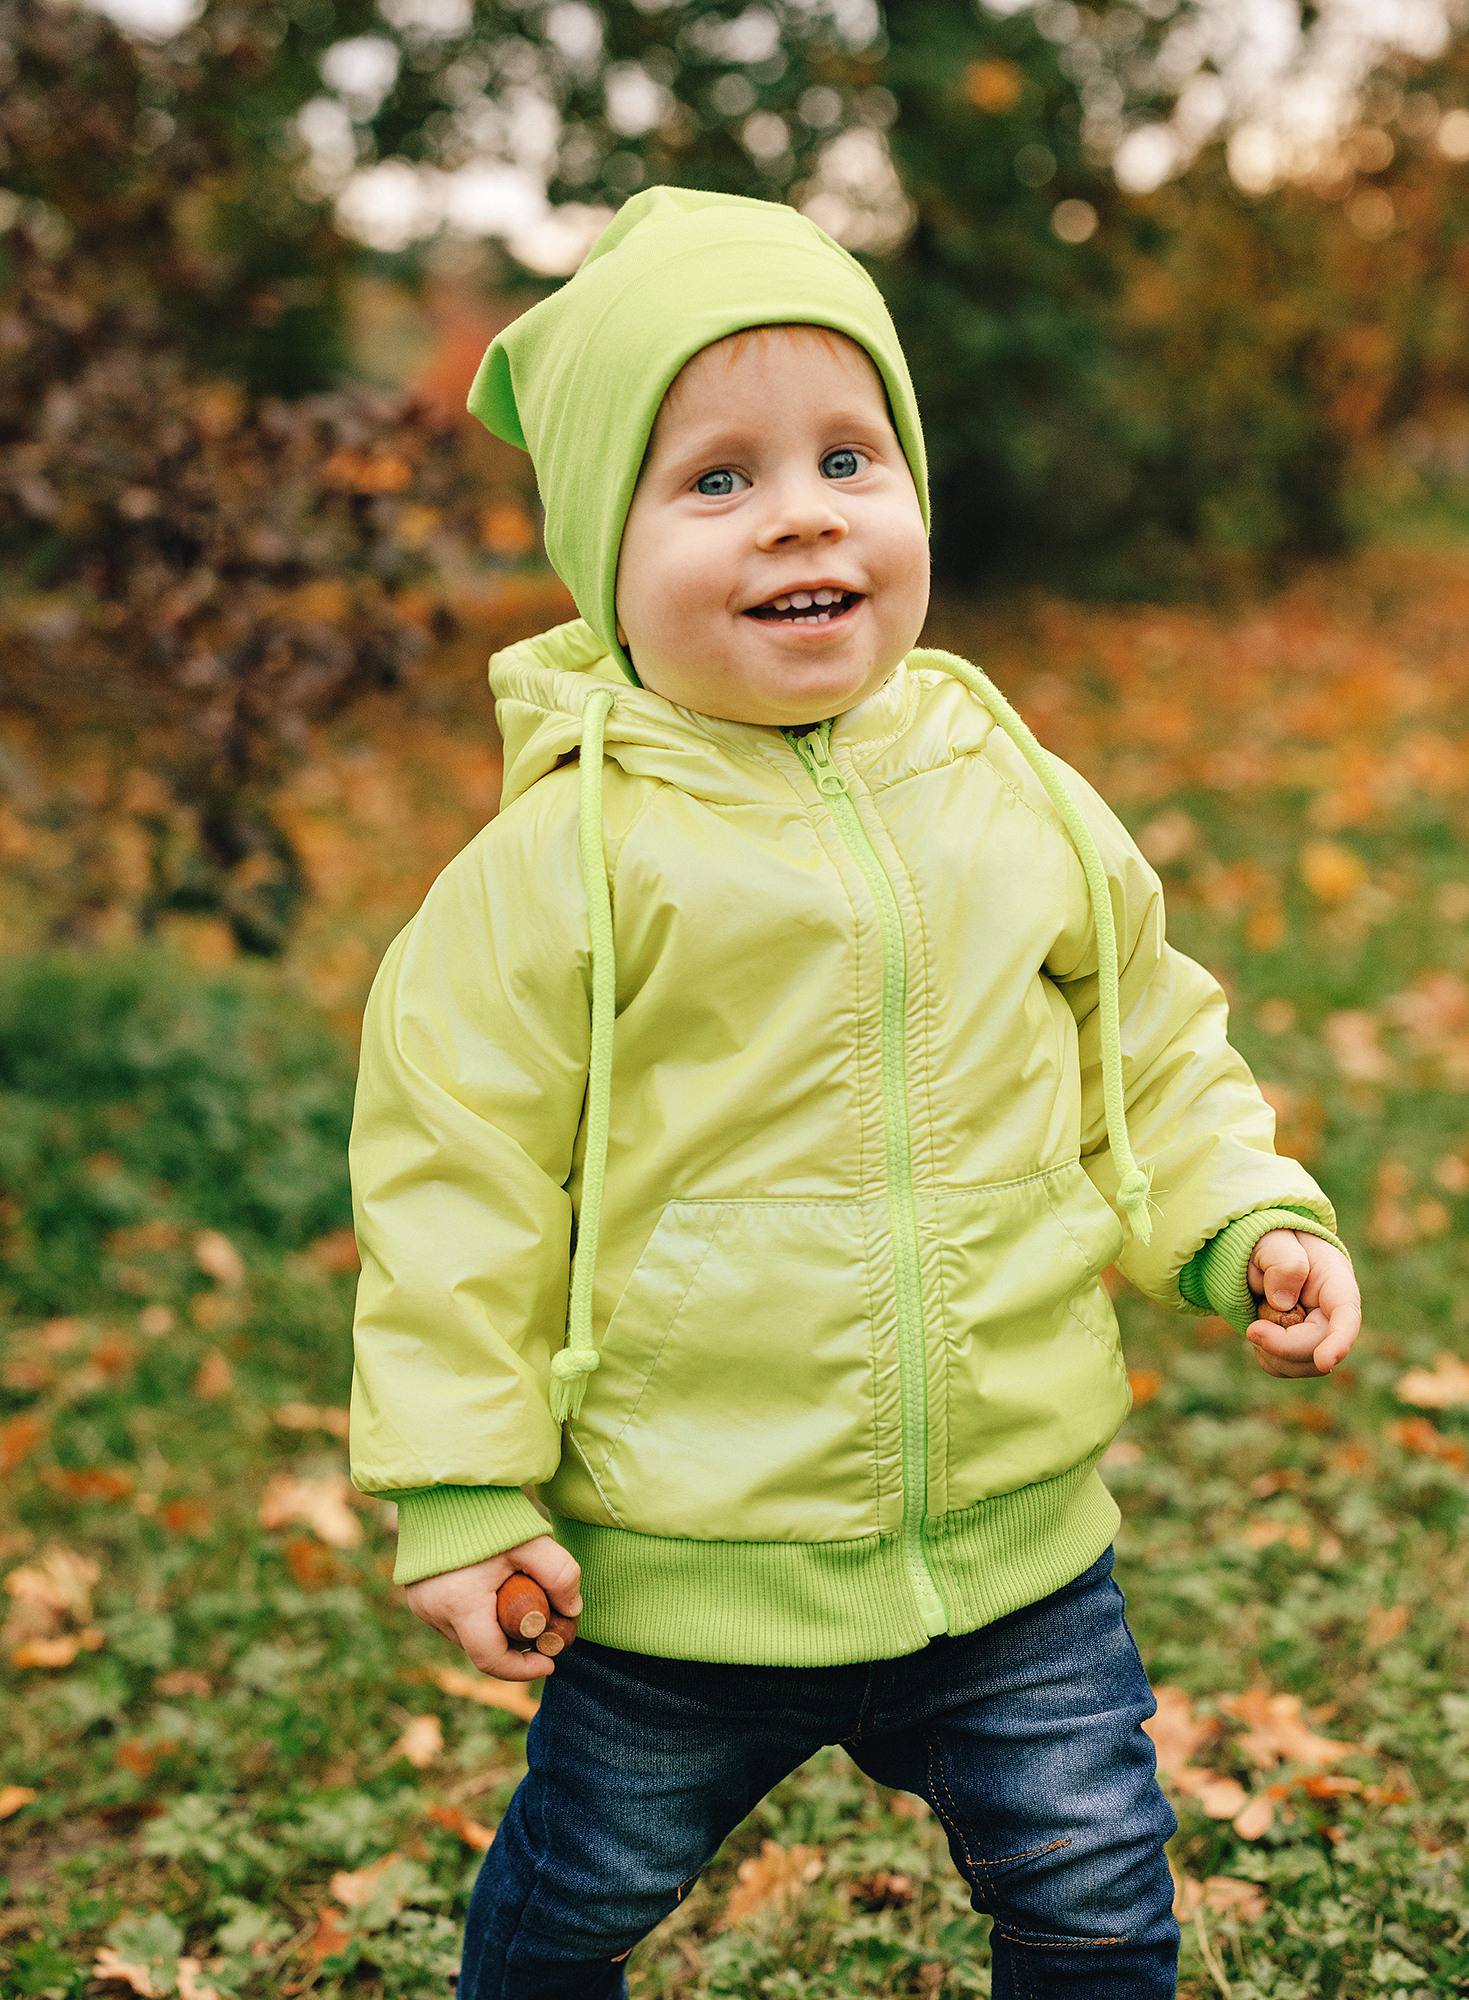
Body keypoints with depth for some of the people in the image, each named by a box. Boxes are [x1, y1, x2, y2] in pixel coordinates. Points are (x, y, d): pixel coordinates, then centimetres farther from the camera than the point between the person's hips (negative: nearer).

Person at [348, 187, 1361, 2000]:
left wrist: (1248, 1227, 0)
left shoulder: (1024, 807, 0)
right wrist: (462, 1488, -9)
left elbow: (1152, 1053, 14)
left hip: (1018, 1547, 3)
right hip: (680, 1573, -2)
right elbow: (461, 1174, -9)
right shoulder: (570, 857, -14)